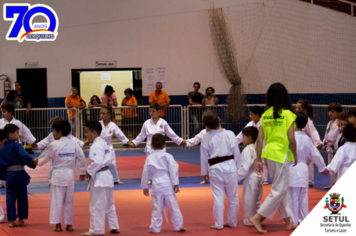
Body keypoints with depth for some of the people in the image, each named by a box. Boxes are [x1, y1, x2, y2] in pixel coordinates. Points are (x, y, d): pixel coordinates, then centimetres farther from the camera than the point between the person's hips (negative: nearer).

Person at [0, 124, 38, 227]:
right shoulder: (16, 146, -10)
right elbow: (24, 156, -26)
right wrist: (33, 161, -38)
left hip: (9, 175, 5)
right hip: (20, 174, -5)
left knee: (10, 198, 9)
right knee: (22, 198, 7)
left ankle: (11, 221, 5)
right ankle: (21, 220, 13)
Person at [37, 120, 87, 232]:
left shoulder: (53, 145, -11)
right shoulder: (74, 144, -1)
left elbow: (45, 157, 3)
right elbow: (81, 158, 2)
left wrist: (38, 161, 25)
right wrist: (82, 172, 13)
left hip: (58, 174, -4)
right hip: (69, 173, 4)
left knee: (57, 200, 5)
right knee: (68, 201, 12)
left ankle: (58, 224, 6)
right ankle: (69, 224, 18)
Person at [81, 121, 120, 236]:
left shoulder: (95, 146, -18)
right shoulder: (104, 144, 12)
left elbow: (96, 162, -28)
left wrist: (88, 172, -14)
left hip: (99, 178, -10)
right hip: (106, 176, 10)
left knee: (97, 206, -3)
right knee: (109, 204, 18)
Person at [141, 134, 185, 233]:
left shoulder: (149, 158, 2)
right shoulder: (168, 156, -4)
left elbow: (145, 173, 6)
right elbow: (173, 170, -9)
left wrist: (145, 187, 16)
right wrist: (176, 184, -5)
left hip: (156, 186, 1)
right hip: (168, 185, -1)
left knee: (156, 208, 7)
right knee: (173, 206, 8)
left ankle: (155, 228, 11)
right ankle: (178, 226, 15)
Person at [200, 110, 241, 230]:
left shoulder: (206, 137, -9)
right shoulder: (229, 134, -7)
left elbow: (204, 156, -1)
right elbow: (236, 153, 0)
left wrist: (204, 172, 12)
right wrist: (237, 168, 14)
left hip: (215, 169, -1)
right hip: (230, 167, 1)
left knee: (218, 197, 5)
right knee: (233, 196, 12)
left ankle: (219, 224, 8)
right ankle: (232, 221, 21)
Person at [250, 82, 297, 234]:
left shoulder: (265, 115, 4)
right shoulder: (287, 114, -11)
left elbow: (260, 139, 3)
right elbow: (291, 139, -14)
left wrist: (258, 160, 8)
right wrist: (295, 156, 0)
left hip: (268, 153, 7)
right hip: (281, 154, -7)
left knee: (281, 188, 17)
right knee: (279, 190, 1)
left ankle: (288, 221, 25)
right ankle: (257, 218, -4)